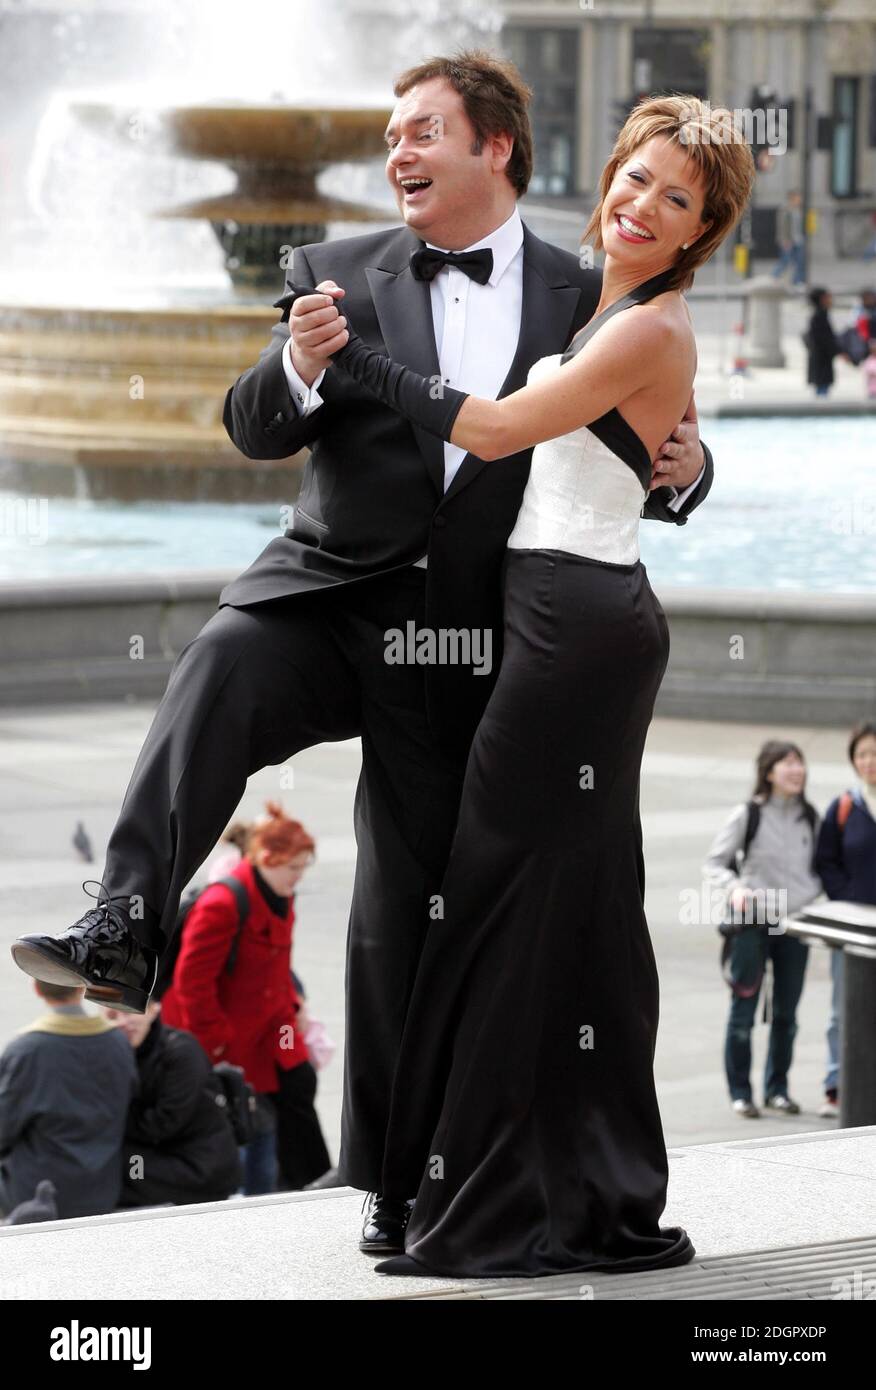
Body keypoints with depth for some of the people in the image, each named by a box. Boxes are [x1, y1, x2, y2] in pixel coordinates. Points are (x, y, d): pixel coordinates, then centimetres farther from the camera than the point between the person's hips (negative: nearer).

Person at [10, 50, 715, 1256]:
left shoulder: (583, 300, 5)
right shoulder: (340, 276, 5)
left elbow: (636, 471, 12)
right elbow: (256, 432, 0)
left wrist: (682, 471, -12)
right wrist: (297, 368, -22)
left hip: (460, 648, 0)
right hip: (330, 600, 0)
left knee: (407, 917, 5)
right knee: (214, 675, -34)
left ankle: (393, 1179, 15)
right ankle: (124, 932, -45)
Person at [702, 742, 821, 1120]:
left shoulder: (810, 817, 8)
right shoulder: (748, 815, -6)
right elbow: (714, 864, -3)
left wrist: (816, 896, -1)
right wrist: (734, 889, -21)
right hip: (753, 922, -4)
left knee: (786, 1013, 8)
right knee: (744, 1010, -1)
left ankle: (777, 1089, 20)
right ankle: (740, 1092, 7)